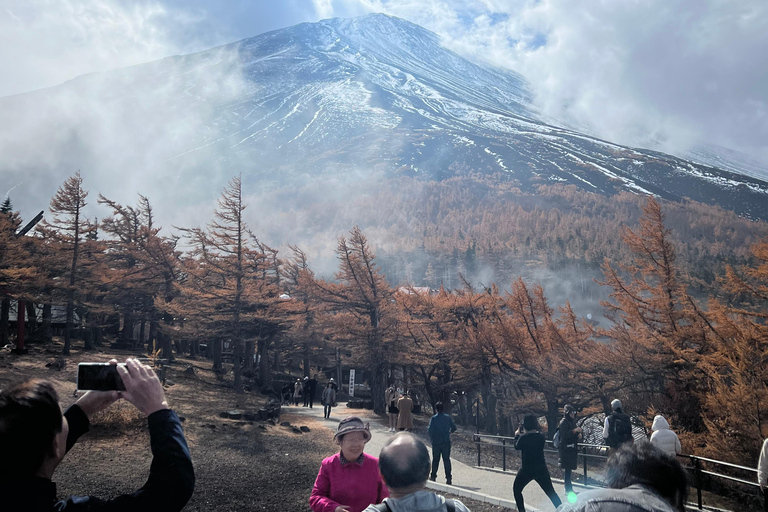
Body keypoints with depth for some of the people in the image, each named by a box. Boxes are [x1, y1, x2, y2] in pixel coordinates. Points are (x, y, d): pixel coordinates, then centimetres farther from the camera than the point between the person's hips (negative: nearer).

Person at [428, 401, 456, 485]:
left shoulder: (433, 418, -8)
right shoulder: (448, 417, 1)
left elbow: (430, 430, -13)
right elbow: (454, 428, 6)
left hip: (436, 442, -1)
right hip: (446, 442, 1)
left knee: (435, 459, 12)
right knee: (446, 460, 3)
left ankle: (433, 476, 20)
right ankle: (448, 478, -2)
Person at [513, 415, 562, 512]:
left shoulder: (523, 438, -16)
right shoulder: (541, 437, -3)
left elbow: (517, 447, 3)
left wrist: (517, 435, 17)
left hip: (527, 469, -4)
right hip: (542, 469, 4)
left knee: (516, 489, 15)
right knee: (551, 492, 14)